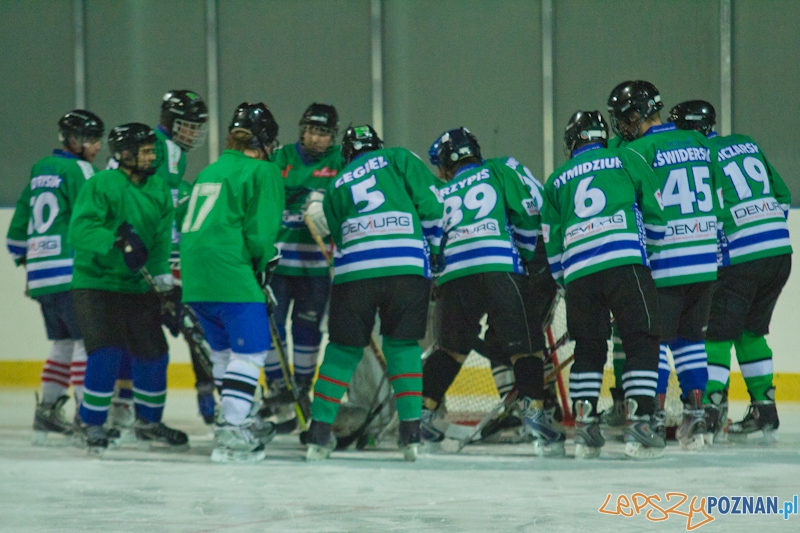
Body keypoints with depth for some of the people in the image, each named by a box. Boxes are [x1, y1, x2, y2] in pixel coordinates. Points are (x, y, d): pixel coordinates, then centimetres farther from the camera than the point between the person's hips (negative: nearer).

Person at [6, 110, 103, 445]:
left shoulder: (41, 170, 19)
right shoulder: (77, 169, -6)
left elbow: (19, 224, 24)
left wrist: (27, 260, 32)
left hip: (41, 273, 9)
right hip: (69, 272, -9)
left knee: (64, 341, 16)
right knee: (87, 338, -8)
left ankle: (47, 409, 14)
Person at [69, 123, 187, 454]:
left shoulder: (158, 190, 6)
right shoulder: (101, 185, -14)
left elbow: (161, 243, 5)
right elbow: (80, 229, -24)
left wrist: (165, 287, -5)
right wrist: (117, 239, -37)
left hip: (138, 287, 6)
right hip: (95, 285, -6)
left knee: (152, 353, 8)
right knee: (107, 353, -16)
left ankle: (149, 423, 26)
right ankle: (92, 424, -1)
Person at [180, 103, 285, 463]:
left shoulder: (211, 171, 22)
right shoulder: (262, 172, -2)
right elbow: (260, 231, -9)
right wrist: (261, 267, 7)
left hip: (194, 275, 8)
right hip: (229, 271, -8)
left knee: (225, 350, 21)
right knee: (249, 350, -5)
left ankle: (241, 421, 32)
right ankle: (231, 433, -14)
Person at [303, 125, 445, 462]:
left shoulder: (337, 186, 24)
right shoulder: (398, 159, 14)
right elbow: (429, 202, 6)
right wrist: (434, 245, 12)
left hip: (354, 270, 1)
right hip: (408, 266, -1)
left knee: (343, 349, 13)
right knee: (403, 345, 12)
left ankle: (319, 432, 9)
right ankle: (411, 431, 4)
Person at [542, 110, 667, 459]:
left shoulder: (555, 181, 21)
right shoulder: (627, 161, 15)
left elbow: (553, 246, 21)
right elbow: (655, 215, 13)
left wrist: (567, 283, 30)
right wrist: (649, 248, 30)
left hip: (578, 273, 3)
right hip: (626, 263, -3)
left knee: (589, 348, 15)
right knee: (641, 342, 1)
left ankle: (584, 427, 8)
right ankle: (639, 424, -9)